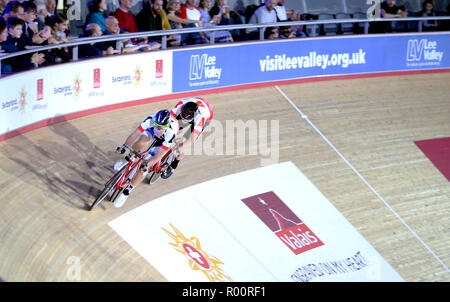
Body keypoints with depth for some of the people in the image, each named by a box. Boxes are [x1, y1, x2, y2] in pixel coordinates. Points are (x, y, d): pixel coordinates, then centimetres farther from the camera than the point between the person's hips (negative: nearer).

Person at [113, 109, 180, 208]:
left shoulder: (171, 132, -43)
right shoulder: (151, 120, -38)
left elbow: (161, 153, -39)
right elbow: (135, 133, -31)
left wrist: (147, 165, -47)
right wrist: (124, 146, -41)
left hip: (163, 140, -3)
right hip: (151, 131, 3)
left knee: (143, 168, -12)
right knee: (141, 144, -32)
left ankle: (126, 192, 2)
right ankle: (128, 159, 2)